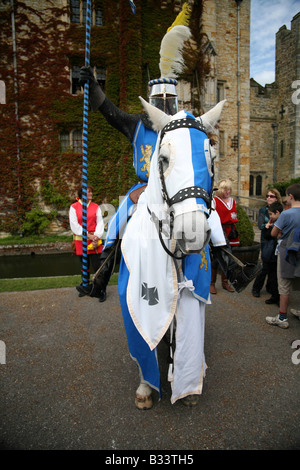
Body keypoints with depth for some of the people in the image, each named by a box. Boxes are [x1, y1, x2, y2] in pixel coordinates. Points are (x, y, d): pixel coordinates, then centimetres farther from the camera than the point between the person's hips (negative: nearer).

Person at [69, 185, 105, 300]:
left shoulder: (96, 207, 7)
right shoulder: (74, 207, 3)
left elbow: (100, 223, 0)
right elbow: (74, 225, -4)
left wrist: (96, 237, -14)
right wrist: (87, 235, -12)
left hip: (94, 240, 0)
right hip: (80, 240, 0)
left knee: (97, 265, -6)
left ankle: (101, 290, 2)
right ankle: (85, 287, 28)